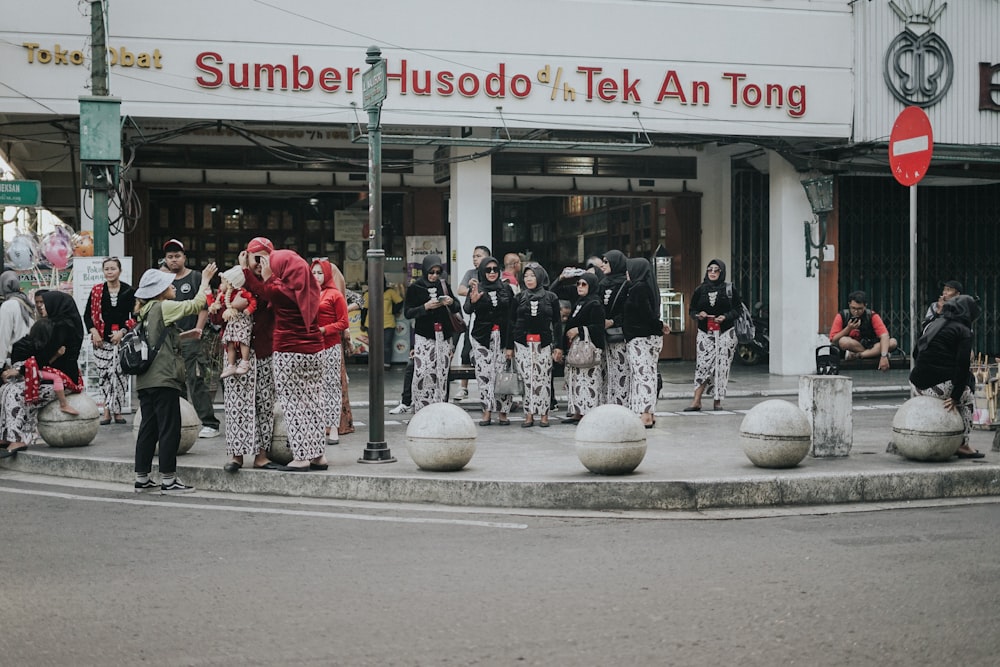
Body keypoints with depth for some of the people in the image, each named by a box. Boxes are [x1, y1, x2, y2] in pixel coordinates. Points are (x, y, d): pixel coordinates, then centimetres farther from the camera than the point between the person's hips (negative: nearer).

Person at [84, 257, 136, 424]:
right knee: (104, 374, -1)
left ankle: (113, 410, 2)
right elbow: (87, 314, 10)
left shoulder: (129, 291, 2)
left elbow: (135, 316, 1)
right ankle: (112, 410, 6)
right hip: (101, 339, 2)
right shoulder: (97, 290, 7)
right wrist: (93, 331, -4)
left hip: (122, 339, -2)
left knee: (119, 373, -7)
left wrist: (122, 332, -9)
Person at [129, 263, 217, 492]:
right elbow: (196, 305, -10)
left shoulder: (146, 310, 17)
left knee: (148, 428, 11)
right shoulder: (163, 307, -8)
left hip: (145, 380, 9)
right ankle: (168, 480, -3)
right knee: (170, 429, -4)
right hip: (163, 379, -9)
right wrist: (205, 280, 2)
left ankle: (142, 478, 13)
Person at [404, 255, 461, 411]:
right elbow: (408, 312, -2)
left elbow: (456, 309, 19)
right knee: (422, 373, -13)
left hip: (444, 336, 3)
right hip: (423, 337, -3)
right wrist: (426, 307, -16)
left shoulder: (444, 285, 11)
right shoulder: (415, 288, 2)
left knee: (442, 374, 0)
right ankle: (420, 411, -9)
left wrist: (452, 303, -4)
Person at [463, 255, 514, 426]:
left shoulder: (506, 288, 8)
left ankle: (503, 411, 3)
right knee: (484, 373, -4)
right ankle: (487, 411, -1)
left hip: (503, 336, 1)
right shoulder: (476, 288, 1)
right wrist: (473, 300, -36)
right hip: (482, 337, -1)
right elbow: (467, 310, -14)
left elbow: (513, 312, 11)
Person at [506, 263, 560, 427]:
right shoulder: (519, 298, 10)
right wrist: (509, 346, 7)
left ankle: (543, 414, 2)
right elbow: (512, 323, 11)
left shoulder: (551, 298, 7)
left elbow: (556, 322, 6)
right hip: (522, 344, 1)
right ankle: (529, 415, 0)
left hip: (543, 344, -1)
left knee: (543, 379, -4)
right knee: (527, 379, -3)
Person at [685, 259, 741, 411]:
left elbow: (738, 309, 3)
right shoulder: (700, 290, 9)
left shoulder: (729, 289, 4)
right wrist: (698, 314, -10)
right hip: (705, 333, 1)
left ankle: (718, 400, 7)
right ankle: (697, 401, -7)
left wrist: (725, 316, -14)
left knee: (722, 365, -3)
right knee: (703, 365, -8)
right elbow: (691, 310, 12)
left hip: (725, 333, -1)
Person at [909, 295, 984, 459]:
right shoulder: (964, 331, -1)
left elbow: (916, 354, 24)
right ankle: (962, 445, 15)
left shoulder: (932, 325, 20)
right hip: (940, 386, -7)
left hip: (916, 385, 7)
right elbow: (963, 365, -11)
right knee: (967, 398, 23)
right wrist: (956, 397, -12)